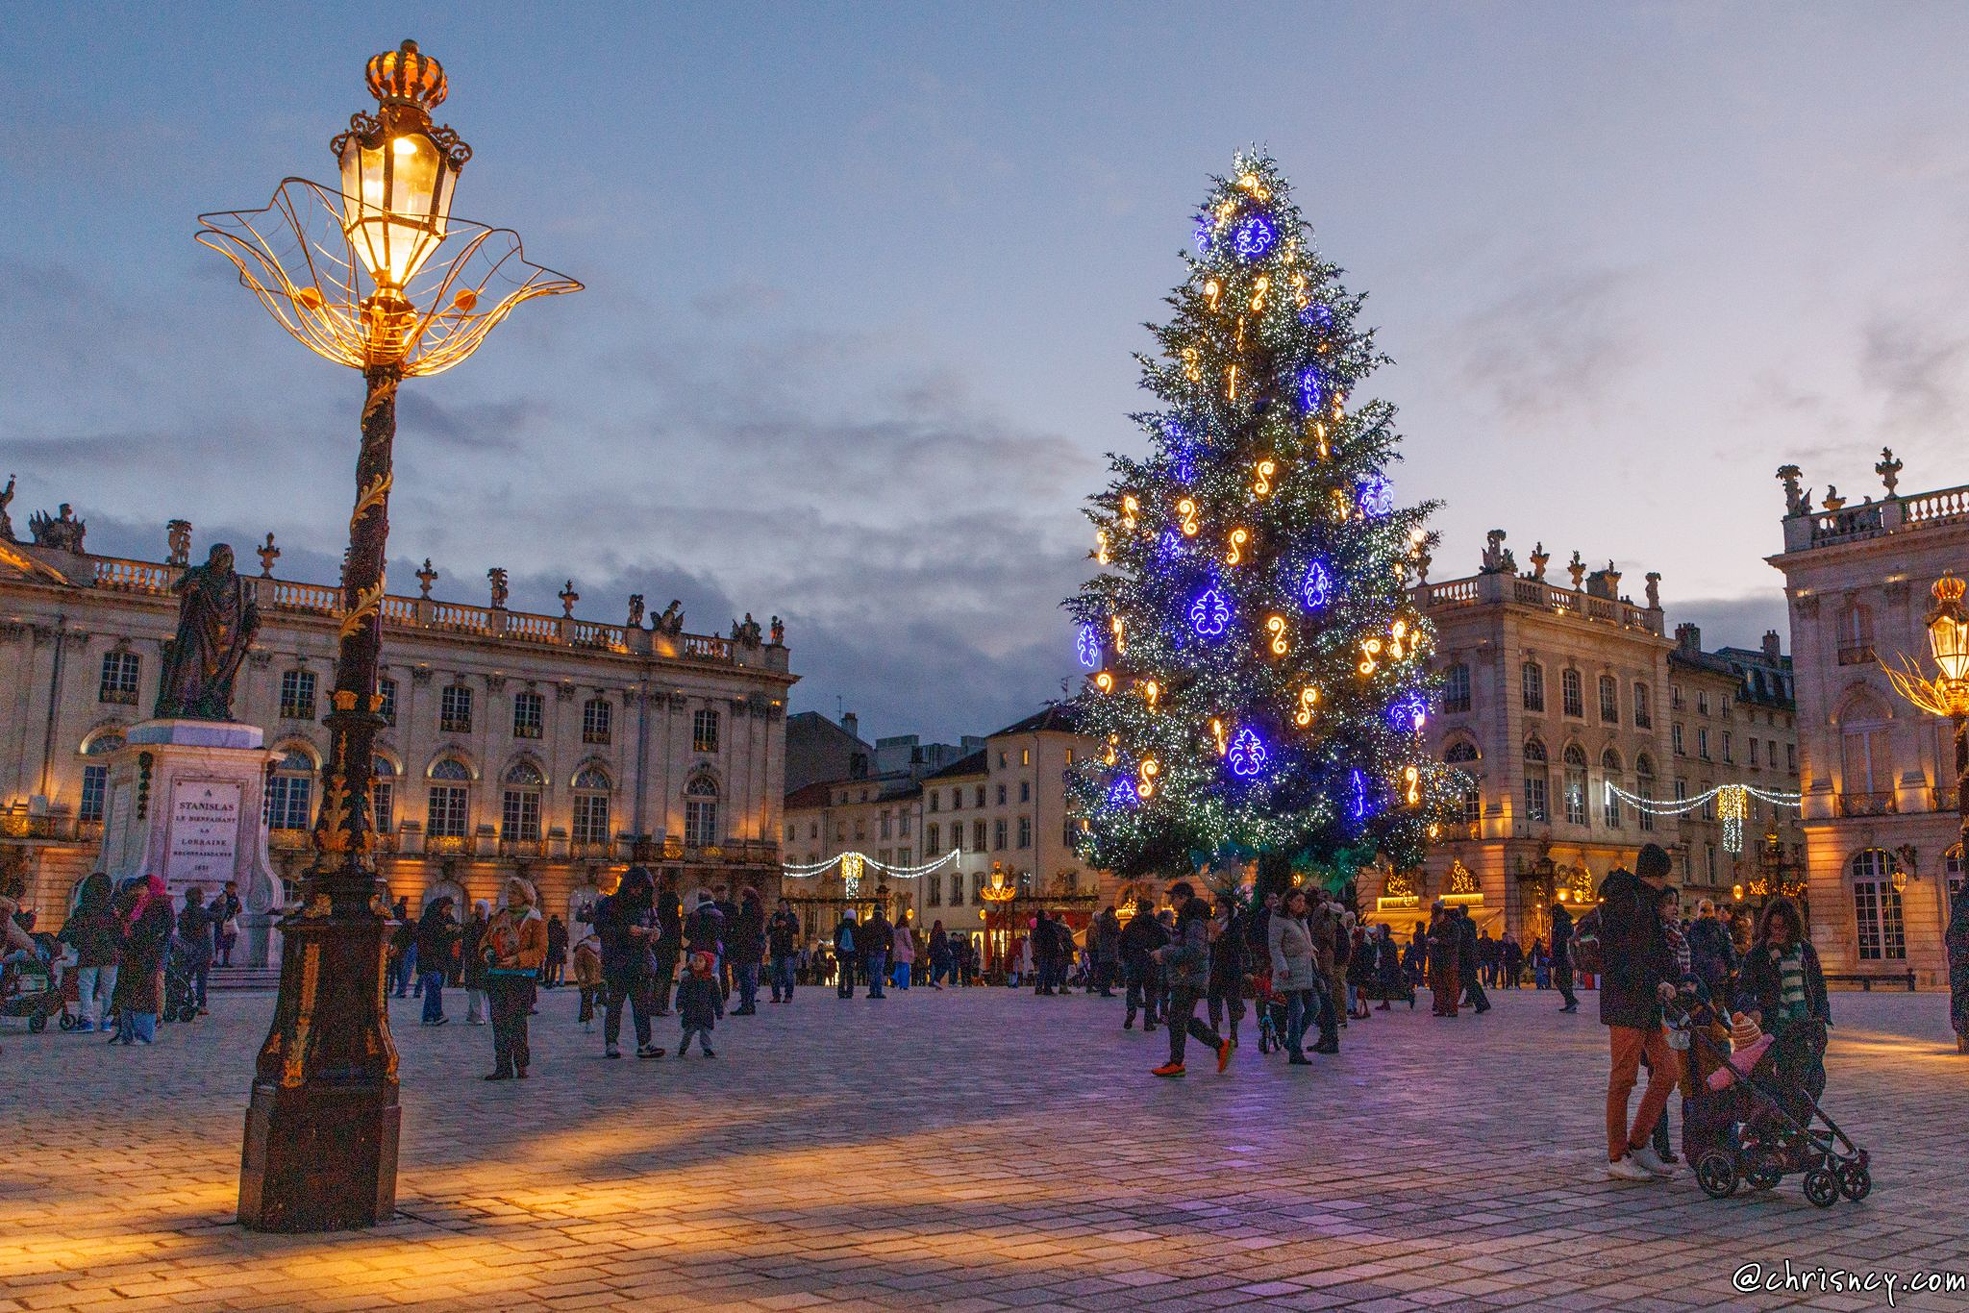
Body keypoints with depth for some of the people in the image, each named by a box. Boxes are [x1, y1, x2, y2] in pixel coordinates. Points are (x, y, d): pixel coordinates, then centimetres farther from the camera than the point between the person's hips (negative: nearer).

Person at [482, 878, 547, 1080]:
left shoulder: (534, 920, -1)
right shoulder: (499, 916, 16)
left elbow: (540, 950, -7)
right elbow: (486, 939, 23)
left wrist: (516, 959, -18)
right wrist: (488, 951, 1)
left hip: (521, 975, -5)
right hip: (497, 975, 5)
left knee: (516, 1021, -7)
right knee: (499, 1020, 3)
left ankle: (521, 1065, 3)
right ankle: (503, 1067, 7)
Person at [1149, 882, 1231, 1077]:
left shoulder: (1195, 922, -16)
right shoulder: (1185, 920, 17)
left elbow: (1193, 951, -26)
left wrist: (1165, 953, -21)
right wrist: (1163, 953, 9)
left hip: (1189, 979, -10)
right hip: (1183, 979, 10)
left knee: (1177, 1019, -5)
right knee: (1187, 1020, 14)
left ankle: (1175, 1063, 1)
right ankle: (1221, 1045, 19)